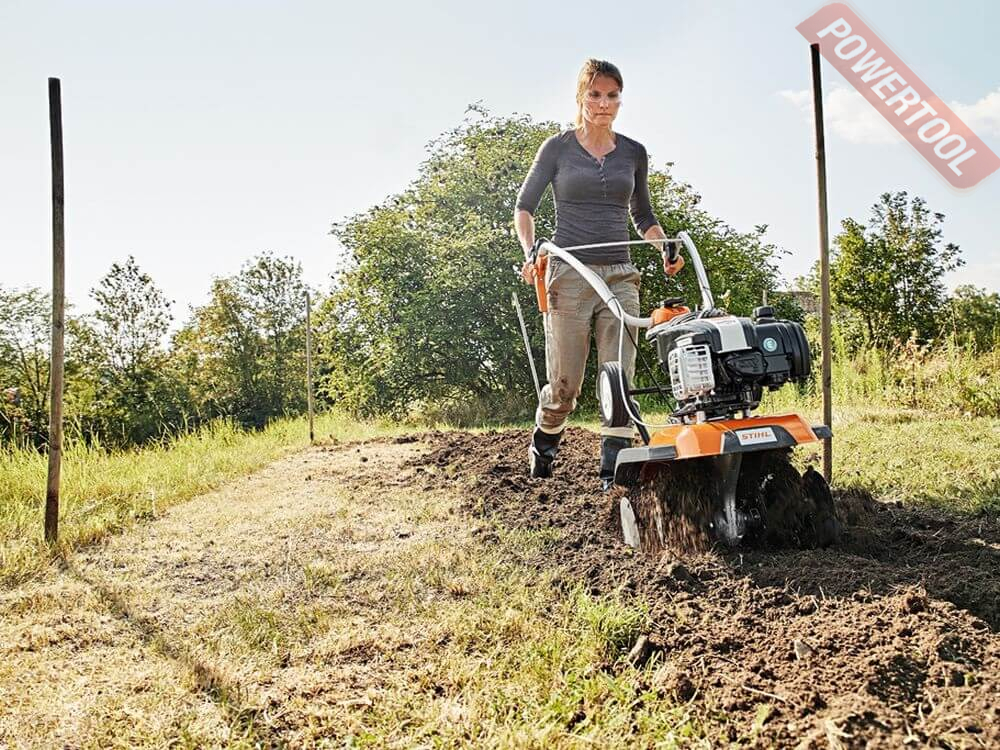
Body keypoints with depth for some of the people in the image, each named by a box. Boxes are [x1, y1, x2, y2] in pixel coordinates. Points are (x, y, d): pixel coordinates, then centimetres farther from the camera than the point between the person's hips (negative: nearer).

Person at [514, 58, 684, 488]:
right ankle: (543, 440, 29)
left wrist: (666, 247, 6)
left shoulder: (633, 153, 13)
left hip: (619, 275, 3)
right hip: (568, 274, -3)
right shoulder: (558, 148, 4)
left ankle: (613, 468, -5)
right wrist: (530, 251, -11)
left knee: (620, 374, -8)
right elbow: (524, 207, 7)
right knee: (565, 382, -1)